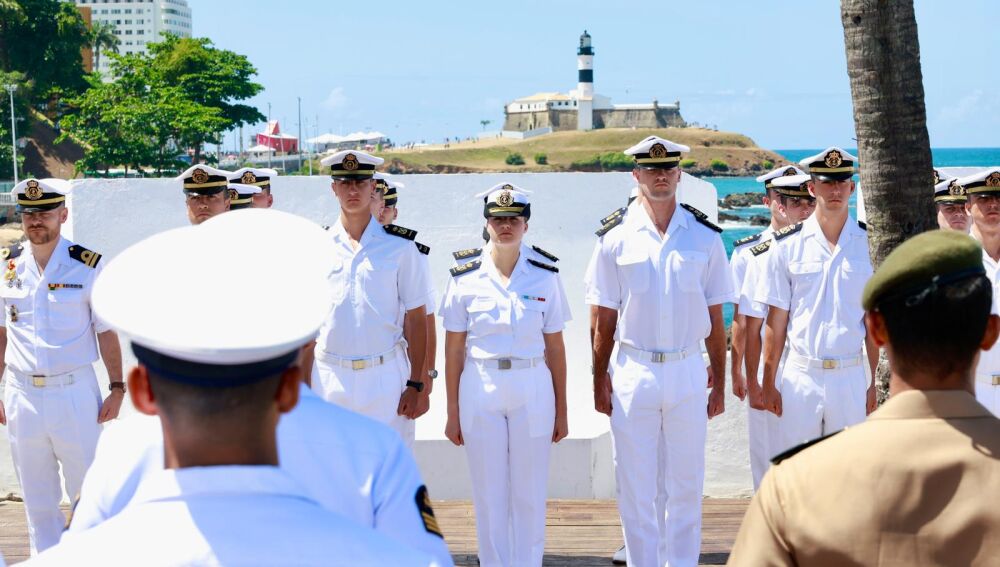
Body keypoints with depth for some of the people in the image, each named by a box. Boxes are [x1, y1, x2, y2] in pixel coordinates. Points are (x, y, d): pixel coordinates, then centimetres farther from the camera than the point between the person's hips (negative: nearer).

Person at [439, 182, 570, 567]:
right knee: (489, 494, 6)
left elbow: (554, 347, 5)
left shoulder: (544, 277, 3)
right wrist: (452, 413, 2)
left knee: (529, 494, 5)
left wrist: (561, 411, 5)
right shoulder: (465, 278, 1)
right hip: (480, 391, 0)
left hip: (533, 390, 0)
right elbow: (453, 349, 3)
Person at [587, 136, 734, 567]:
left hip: (687, 371, 1)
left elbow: (715, 317, 6)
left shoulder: (704, 236, 4)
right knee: (634, 486, 4)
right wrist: (599, 379, -1)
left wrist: (720, 382, 4)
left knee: (686, 484, 7)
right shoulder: (615, 237, 1)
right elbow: (605, 317, 3)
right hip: (633, 373, -1)